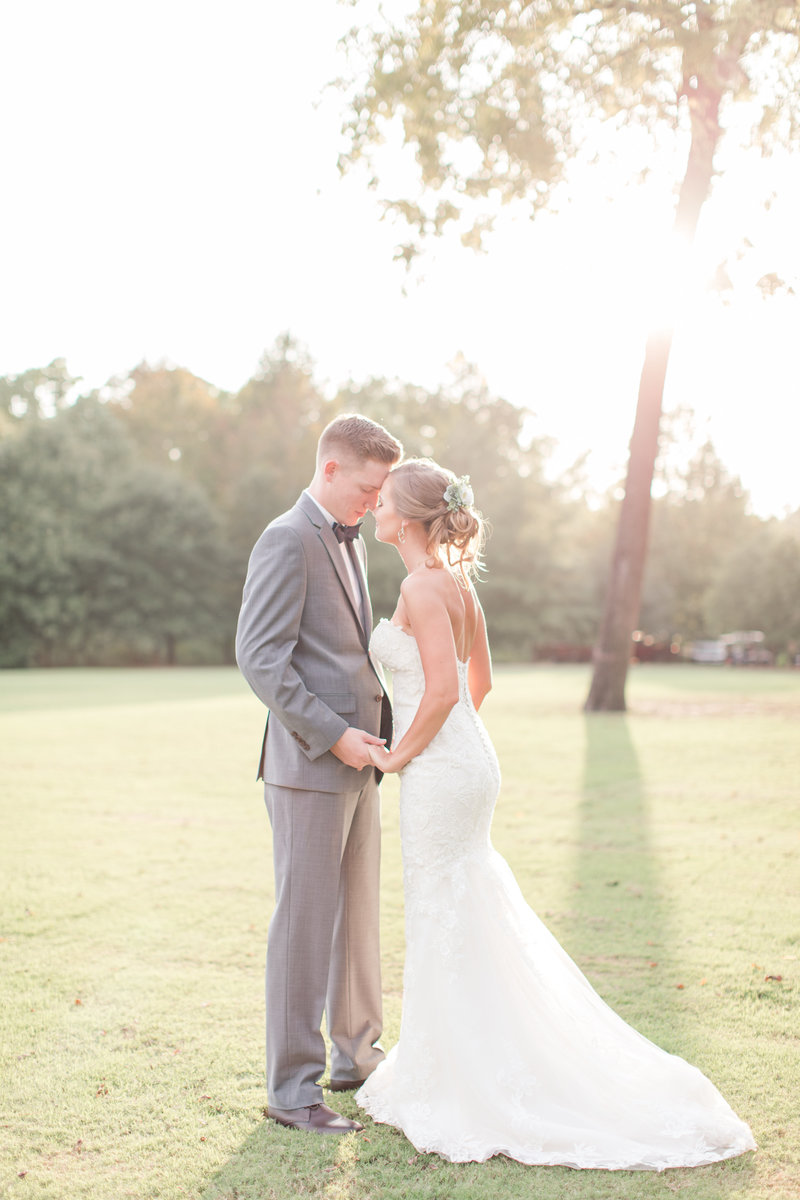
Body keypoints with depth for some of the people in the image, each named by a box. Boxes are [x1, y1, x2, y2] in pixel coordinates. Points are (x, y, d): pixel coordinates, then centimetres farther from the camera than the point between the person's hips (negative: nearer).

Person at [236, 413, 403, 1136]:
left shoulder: (349, 542, 16)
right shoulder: (288, 541, -12)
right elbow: (260, 657, -20)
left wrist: (385, 720, 11)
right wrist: (333, 736, -20)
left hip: (356, 760, 9)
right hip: (309, 764, -9)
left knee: (359, 914, 16)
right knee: (306, 921, -3)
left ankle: (356, 1053, 30)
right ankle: (292, 1087, 8)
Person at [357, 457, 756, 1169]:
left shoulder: (423, 586, -17)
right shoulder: (457, 580, 11)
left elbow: (443, 690, -24)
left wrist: (400, 754, -11)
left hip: (440, 770, -10)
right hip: (465, 759, 10)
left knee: (448, 928, 1)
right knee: (462, 923, 17)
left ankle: (479, 1098, 13)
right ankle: (448, 1076, 30)